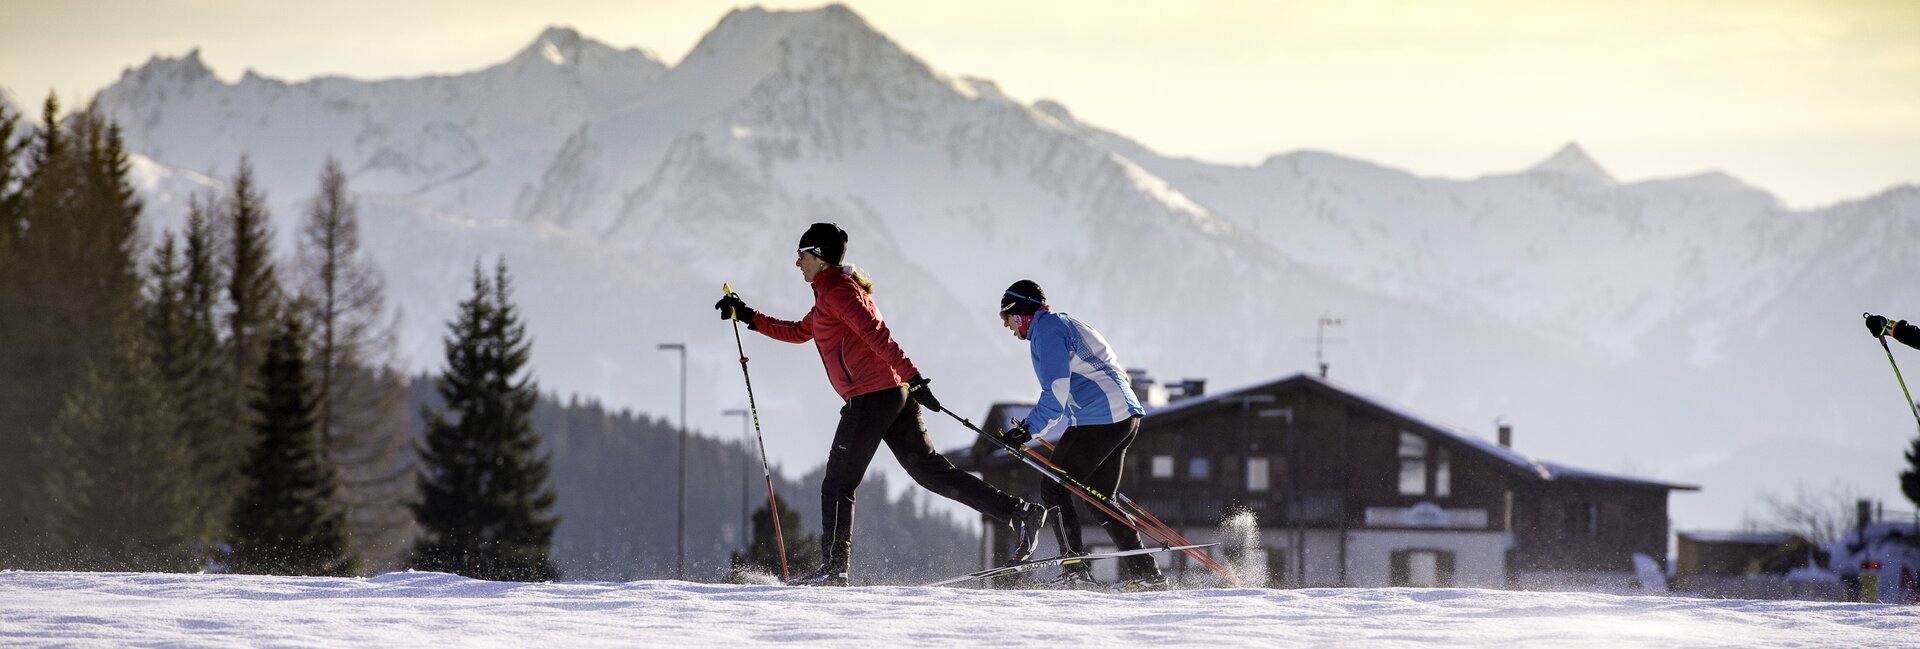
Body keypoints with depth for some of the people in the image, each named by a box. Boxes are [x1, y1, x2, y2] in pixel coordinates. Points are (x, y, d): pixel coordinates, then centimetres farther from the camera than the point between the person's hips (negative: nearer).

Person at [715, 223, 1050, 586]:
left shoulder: (836, 290, -6)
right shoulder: (832, 291, 26)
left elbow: (877, 334, -18)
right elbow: (798, 332, 39)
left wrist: (913, 378, -27)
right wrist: (749, 317, 36)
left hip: (871, 397, -10)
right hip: (896, 394, 10)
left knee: (837, 486, -2)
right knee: (933, 472, 4)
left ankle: (834, 570, -3)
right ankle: (1018, 512, -7)